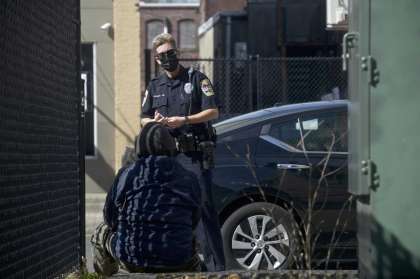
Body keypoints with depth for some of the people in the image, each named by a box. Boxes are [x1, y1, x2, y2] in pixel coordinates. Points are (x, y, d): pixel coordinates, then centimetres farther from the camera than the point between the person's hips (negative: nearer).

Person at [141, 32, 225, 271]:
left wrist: (183, 120, -14)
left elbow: (213, 111, -3)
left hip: (195, 155, -5)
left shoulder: (197, 79, 4)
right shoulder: (155, 86, 17)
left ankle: (215, 264, -11)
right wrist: (155, 122, -4)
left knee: (203, 206, -10)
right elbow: (144, 119, 20)